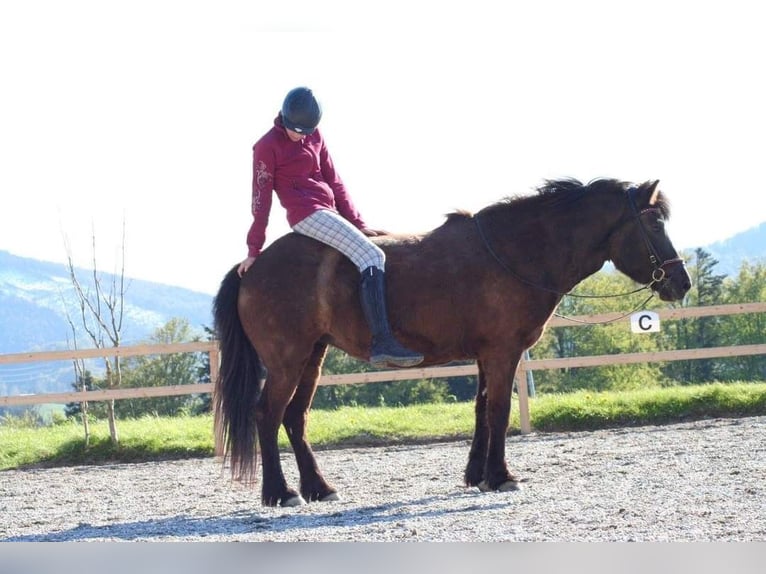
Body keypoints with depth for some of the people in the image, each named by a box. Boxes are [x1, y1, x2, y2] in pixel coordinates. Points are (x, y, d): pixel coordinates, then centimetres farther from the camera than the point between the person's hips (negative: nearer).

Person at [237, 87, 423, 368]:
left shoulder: (315, 137, 16)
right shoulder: (268, 146, -5)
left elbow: (334, 183, 17)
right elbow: (261, 197, -6)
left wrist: (358, 223, 10)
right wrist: (254, 249, -6)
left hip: (329, 213, 9)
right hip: (306, 215, -9)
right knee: (371, 256, -24)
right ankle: (382, 343, -36)